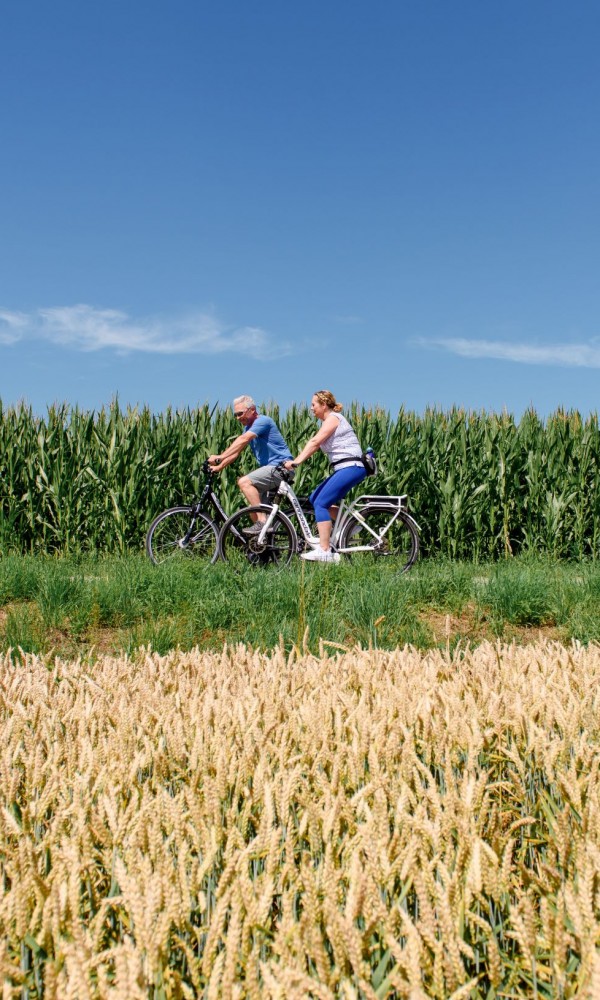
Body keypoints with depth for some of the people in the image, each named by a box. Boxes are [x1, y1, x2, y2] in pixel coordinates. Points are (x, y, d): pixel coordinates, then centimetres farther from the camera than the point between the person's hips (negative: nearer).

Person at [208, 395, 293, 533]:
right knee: (253, 508, 7)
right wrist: (219, 466, 2)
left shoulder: (263, 421, -13)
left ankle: (263, 521, -26)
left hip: (280, 467, -10)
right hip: (269, 468, 10)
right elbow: (236, 450, 14)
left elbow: (242, 440, -26)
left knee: (244, 482, -24)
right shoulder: (249, 427, 16)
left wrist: (220, 458, -32)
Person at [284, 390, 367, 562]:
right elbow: (314, 445, 15)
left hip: (351, 467, -10)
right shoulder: (328, 421, 21)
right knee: (315, 498, 11)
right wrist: (295, 461, 5)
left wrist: (296, 462, -26)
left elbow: (314, 442, -20)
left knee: (321, 503, -14)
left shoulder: (333, 418, -8)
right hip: (344, 469, 10)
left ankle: (324, 551, -19)